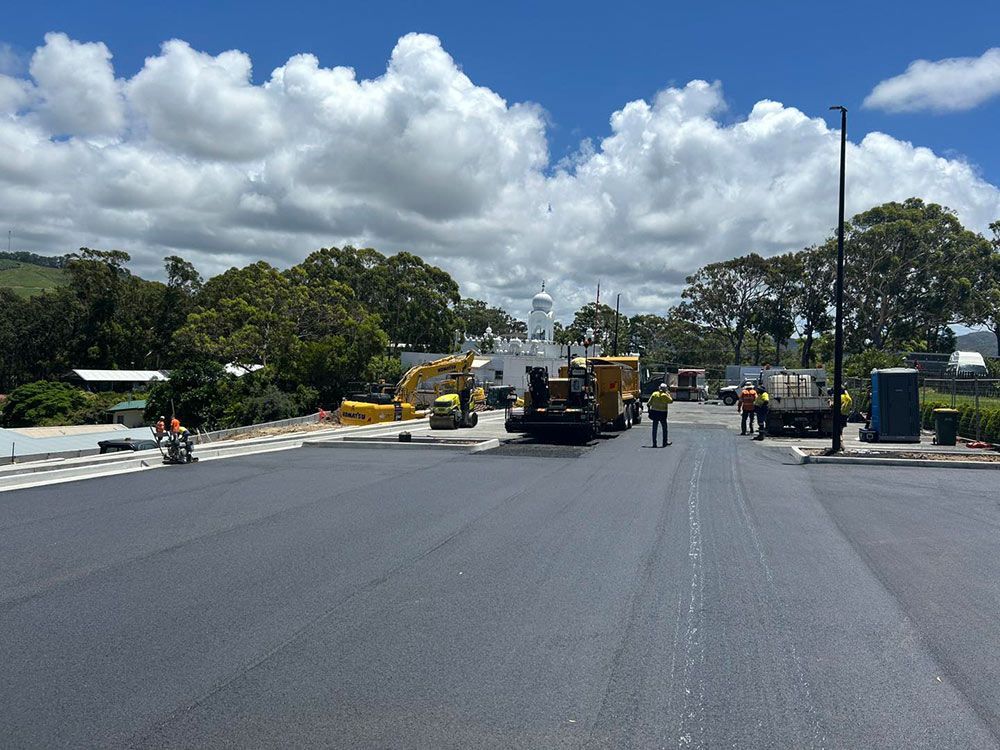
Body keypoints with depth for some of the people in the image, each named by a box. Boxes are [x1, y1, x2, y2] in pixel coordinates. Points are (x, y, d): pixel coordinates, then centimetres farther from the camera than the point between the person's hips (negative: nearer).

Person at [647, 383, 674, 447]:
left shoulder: (654, 394, 1)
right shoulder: (665, 395, -9)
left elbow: (649, 403, 0)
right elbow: (671, 401, 4)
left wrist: (648, 409, 10)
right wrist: (668, 394, 11)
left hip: (654, 412, 3)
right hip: (662, 413, -3)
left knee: (654, 428, 7)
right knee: (664, 428, 12)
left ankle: (654, 443, 6)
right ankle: (665, 442, 16)